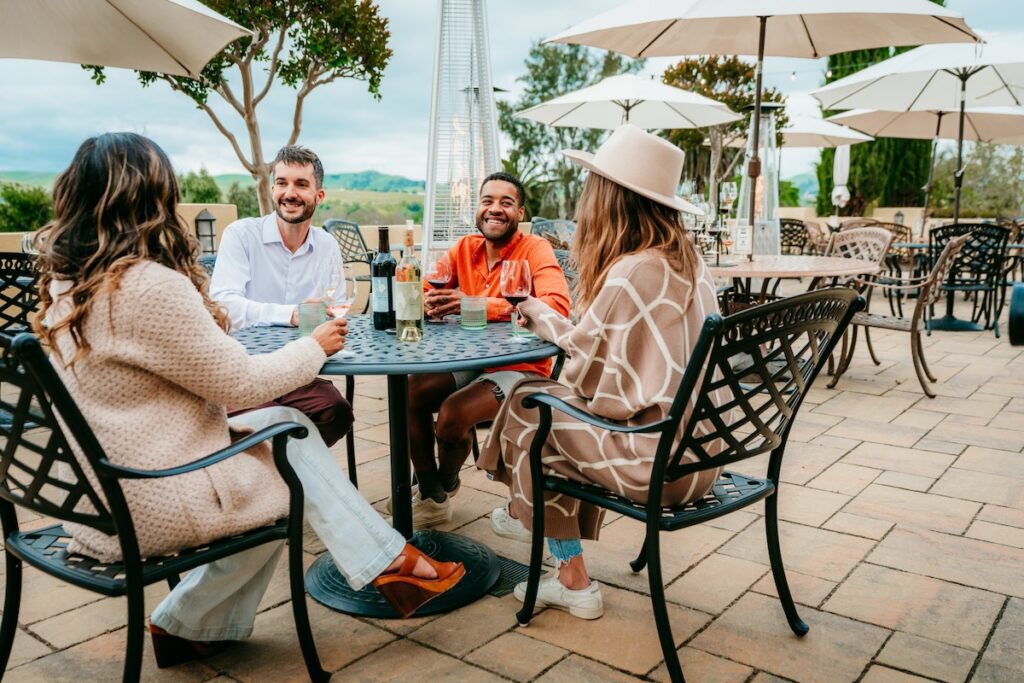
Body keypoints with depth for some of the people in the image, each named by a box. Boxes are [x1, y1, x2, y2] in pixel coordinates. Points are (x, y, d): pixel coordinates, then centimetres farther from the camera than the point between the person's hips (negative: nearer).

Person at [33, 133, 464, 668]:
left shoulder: (65, 282, 2)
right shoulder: (148, 286, -25)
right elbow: (240, 383, -17)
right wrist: (314, 346, -4)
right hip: (150, 507, -8)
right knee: (291, 431, 5)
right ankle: (388, 562, 19)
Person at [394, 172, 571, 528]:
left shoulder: (535, 249, -11)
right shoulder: (465, 248, 6)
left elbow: (558, 305, -29)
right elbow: (423, 290, 4)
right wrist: (429, 302, -24)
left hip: (521, 368, -5)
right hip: (471, 361, 6)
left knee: (453, 412, -26)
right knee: (410, 392, -16)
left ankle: (445, 484, 11)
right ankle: (430, 496, 4)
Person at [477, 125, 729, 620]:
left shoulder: (632, 274, -21)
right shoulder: (685, 259, 7)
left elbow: (589, 378, -13)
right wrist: (538, 312, 23)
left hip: (660, 463, -9)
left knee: (529, 405, 6)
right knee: (559, 405, 21)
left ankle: (574, 580, 29)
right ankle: (571, 579, 28)